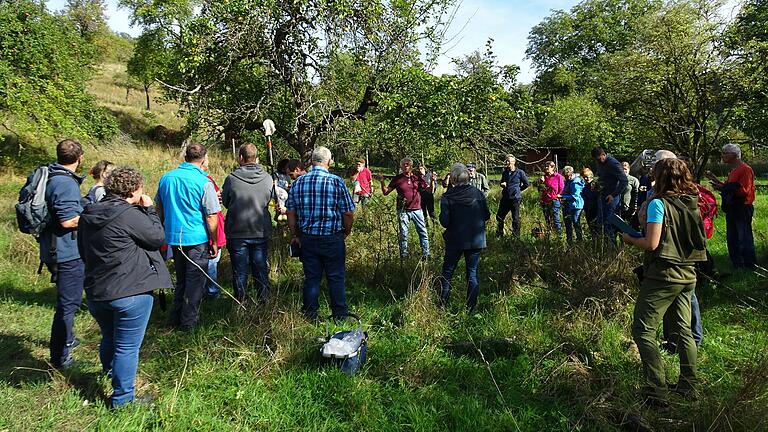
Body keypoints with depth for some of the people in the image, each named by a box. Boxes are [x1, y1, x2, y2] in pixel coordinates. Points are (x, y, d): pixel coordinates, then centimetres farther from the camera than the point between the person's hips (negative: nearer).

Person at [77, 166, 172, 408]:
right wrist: (149, 210, 0)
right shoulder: (130, 214, -19)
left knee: (109, 338, 29)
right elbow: (158, 238, -9)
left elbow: (83, 251, 17)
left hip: (95, 291, 7)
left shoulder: (88, 215, 7)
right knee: (127, 347, 4)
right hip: (130, 292, -7)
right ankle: (122, 399, 13)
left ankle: (108, 370, 52)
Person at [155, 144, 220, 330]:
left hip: (174, 237, 6)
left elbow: (159, 208, 15)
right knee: (195, 280, 6)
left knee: (181, 278, 20)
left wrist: (165, 232, 25)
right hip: (197, 239, -6)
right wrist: (214, 242, -3)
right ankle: (188, 321, 13)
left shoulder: (166, 178, 4)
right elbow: (211, 217, -13)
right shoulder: (204, 182, -14)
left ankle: (176, 318, 28)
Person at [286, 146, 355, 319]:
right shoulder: (336, 182, -9)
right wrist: (346, 232, 8)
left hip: (307, 238, 3)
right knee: (336, 278, 9)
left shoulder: (298, 182, 1)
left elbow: (290, 213, 4)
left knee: (311, 278, 12)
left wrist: (296, 235, 14)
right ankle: (340, 315, 17)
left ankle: (310, 316, 20)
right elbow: (348, 213, -8)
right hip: (332, 239, -3)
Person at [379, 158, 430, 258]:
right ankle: (404, 255, 17)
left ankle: (426, 254, 15)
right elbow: (386, 192, 2)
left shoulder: (417, 178, 4)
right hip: (403, 211, -1)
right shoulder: (397, 179, 1)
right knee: (403, 235, 5)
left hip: (417, 209, 1)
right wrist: (382, 182, -14)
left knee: (423, 233, 5)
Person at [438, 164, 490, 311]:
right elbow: (487, 216, 2)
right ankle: (471, 308, 12)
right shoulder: (478, 193, -3)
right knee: (472, 273, 9)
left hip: (455, 240, -2)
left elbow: (444, 222, -13)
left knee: (447, 272, 13)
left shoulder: (447, 197, -11)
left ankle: (442, 305, 18)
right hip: (476, 240, 2)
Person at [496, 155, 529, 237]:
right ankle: (499, 234, 22)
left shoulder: (520, 172, -5)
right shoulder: (504, 173, 11)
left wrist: (518, 190, 8)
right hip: (505, 198, 6)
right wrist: (502, 184, 2)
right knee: (499, 217, 9)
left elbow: (527, 184, 2)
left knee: (516, 218, 1)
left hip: (515, 198, -6)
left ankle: (516, 236, 11)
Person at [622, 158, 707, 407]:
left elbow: (651, 244, -20)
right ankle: (689, 385, 25)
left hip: (663, 275, -8)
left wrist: (630, 240, -1)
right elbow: (697, 240, 16)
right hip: (688, 274, 8)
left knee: (643, 331, -2)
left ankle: (657, 391, -6)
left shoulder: (659, 203, -13)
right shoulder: (692, 203, 8)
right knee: (683, 331, 17)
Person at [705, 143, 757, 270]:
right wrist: (714, 179, 9)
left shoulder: (745, 169, -13)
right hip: (731, 208, 10)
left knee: (745, 240, -6)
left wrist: (723, 188, -25)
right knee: (731, 239, 13)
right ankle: (737, 266, 21)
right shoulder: (733, 171, 16)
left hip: (743, 208, -10)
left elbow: (744, 191, -21)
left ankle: (751, 267, 2)